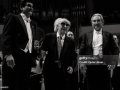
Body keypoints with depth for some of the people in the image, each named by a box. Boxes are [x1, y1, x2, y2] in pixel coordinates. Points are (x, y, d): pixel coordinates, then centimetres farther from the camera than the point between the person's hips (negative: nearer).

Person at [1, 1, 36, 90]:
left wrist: (32, 58, 14)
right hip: (15, 59, -7)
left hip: (27, 59, 7)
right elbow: (6, 37, -9)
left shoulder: (30, 23, 23)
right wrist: (8, 54, -21)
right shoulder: (13, 18, 2)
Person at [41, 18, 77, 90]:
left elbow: (73, 58, 10)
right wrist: (44, 53, -7)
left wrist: (71, 67, -4)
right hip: (50, 71, -1)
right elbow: (42, 50, 13)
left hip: (65, 72, 1)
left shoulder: (70, 41, 7)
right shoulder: (49, 37, 4)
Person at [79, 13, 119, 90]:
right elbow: (81, 51, 10)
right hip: (90, 66, 1)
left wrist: (113, 62, -8)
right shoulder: (86, 36, 12)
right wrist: (82, 62, -5)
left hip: (104, 66, -1)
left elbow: (115, 50, 6)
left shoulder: (108, 35, 9)